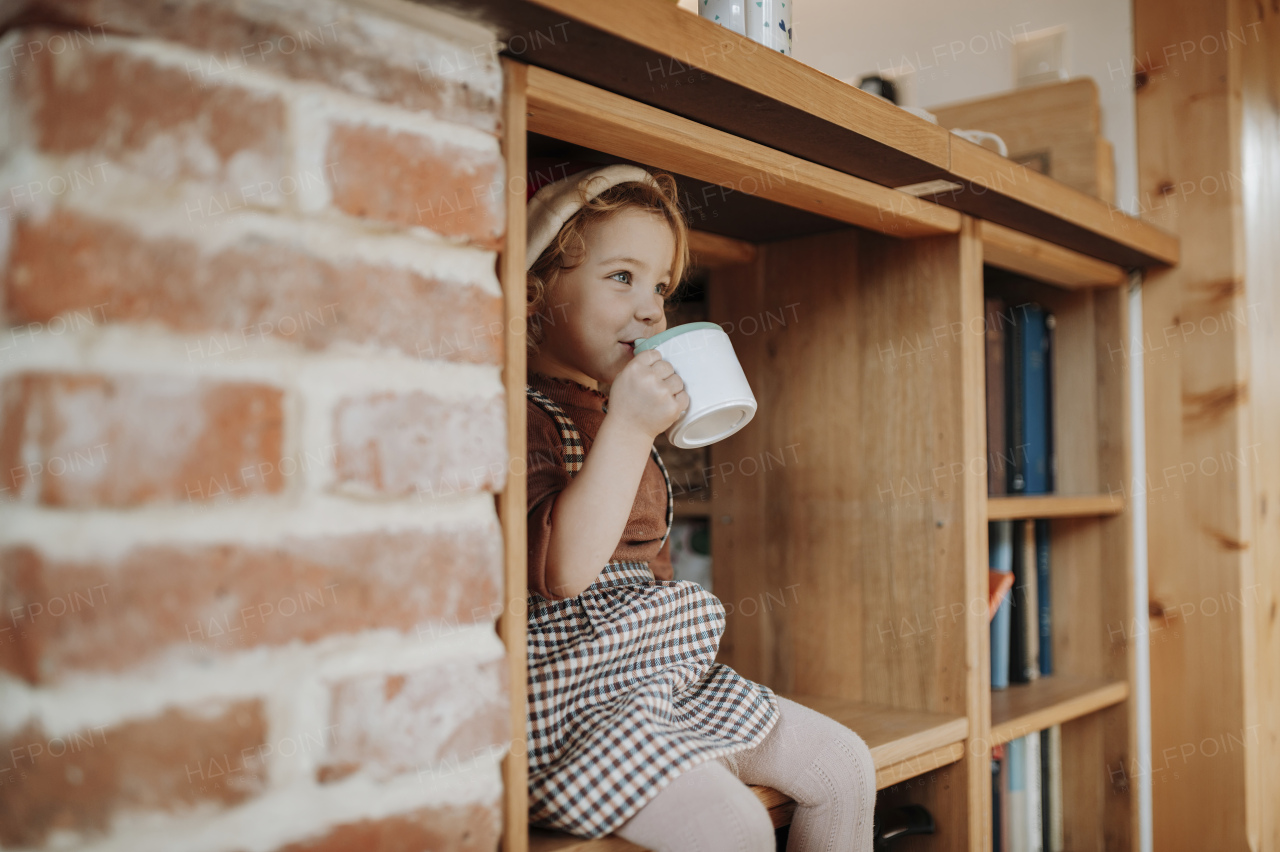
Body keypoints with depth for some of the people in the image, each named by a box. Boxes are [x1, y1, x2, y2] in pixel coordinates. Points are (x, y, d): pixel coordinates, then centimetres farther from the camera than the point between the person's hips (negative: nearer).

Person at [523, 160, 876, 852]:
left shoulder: (612, 411, 18)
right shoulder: (522, 413, -14)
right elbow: (558, 571, -29)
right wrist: (628, 431, -30)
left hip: (667, 678, 10)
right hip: (572, 697, -10)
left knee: (844, 767, 7)